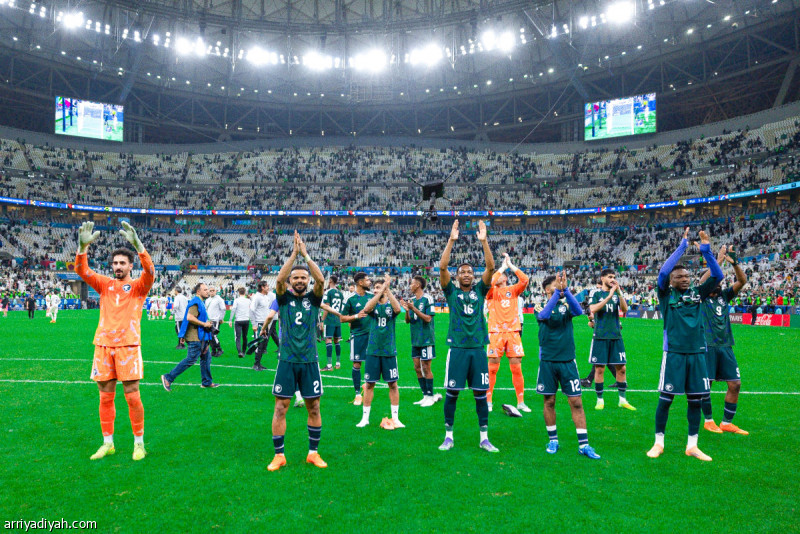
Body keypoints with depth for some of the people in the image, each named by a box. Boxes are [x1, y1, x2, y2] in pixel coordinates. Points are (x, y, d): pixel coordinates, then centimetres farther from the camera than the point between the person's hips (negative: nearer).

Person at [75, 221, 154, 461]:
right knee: (105, 397, 9)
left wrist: (137, 244, -30)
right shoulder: (104, 284, 12)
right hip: (103, 345, 4)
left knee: (132, 396, -2)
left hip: (128, 346, -4)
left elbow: (150, 271, -17)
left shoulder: (138, 286, 3)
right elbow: (82, 270, -1)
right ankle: (107, 443, 21)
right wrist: (83, 246, -19)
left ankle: (139, 443, 11)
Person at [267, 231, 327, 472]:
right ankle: (279, 455, 14)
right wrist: (294, 253, -19)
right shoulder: (284, 298, 3)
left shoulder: (313, 298, 5)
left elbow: (321, 279, -13)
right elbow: (279, 279, -16)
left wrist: (306, 254, -15)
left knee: (314, 408, 6)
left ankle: (313, 452, 20)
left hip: (309, 361, 1)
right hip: (287, 361, -1)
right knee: (280, 408, 1)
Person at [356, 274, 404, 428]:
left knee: (393, 384, 4)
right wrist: (382, 290, -27)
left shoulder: (391, 305, 1)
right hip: (373, 350, 1)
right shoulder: (373, 303, 3)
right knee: (369, 384, 5)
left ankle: (395, 418, 15)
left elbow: (398, 309, -24)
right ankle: (365, 417, 16)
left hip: (389, 351, 0)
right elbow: (366, 309, -22)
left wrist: (387, 289, -26)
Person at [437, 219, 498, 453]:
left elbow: (490, 267, -2)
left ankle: (484, 438, 17)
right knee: (452, 393, 3)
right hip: (457, 348, -1)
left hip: (478, 348, 2)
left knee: (480, 393, 6)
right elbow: (442, 267, -8)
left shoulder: (480, 291, 9)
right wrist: (452, 240, -14)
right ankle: (448, 436, 17)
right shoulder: (451, 291, 5)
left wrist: (484, 241, -10)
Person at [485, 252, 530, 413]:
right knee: (492, 368, 0)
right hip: (496, 332, -1)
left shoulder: (513, 290, 12)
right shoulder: (491, 292, 8)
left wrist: (510, 264, -4)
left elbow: (525, 280, -6)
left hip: (513, 332, 1)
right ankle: (488, 401, 9)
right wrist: (502, 267, -6)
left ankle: (521, 402, 10)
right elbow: (489, 283, -15)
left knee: (517, 368, 2)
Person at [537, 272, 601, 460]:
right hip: (548, 361, -1)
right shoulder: (541, 306, 1)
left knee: (576, 402, 0)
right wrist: (558, 291, -28)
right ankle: (553, 440, 22)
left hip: (568, 361, 1)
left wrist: (566, 289, -27)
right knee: (549, 402, 7)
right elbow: (544, 315, -23)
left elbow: (579, 311, -17)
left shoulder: (566, 304, 6)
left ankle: (584, 444, 7)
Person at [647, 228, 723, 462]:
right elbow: (663, 271, -15)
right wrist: (682, 246, -11)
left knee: (695, 400, 10)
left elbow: (717, 275, 5)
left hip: (697, 353, 4)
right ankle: (659, 443, 14)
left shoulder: (697, 293, 10)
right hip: (674, 353, -4)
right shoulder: (666, 294, 0)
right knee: (666, 399, 1)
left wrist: (706, 250, -5)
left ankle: (692, 446, 22)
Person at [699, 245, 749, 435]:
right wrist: (718, 261, -19)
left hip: (725, 346, 5)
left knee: (735, 384, 4)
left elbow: (742, 281, 2)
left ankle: (727, 422, 16)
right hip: (708, 346, -5)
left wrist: (734, 262, -14)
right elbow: (702, 281, -20)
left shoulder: (724, 296, 13)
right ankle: (709, 420, 16)